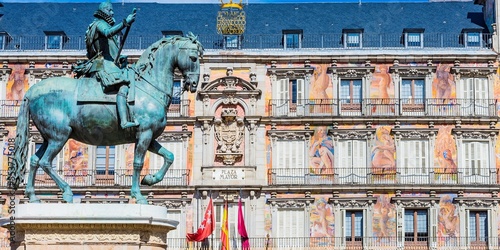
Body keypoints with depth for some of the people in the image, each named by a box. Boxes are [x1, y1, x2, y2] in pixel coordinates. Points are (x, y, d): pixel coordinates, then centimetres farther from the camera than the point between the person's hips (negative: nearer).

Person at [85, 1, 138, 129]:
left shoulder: (105, 25, 29)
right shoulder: (100, 23, 0)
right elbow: (108, 33, -26)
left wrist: (120, 58, 15)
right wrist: (125, 22, -32)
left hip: (112, 64, 11)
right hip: (105, 64, -11)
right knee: (123, 88, -29)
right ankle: (124, 122, -46)